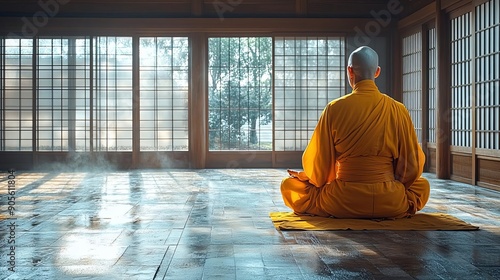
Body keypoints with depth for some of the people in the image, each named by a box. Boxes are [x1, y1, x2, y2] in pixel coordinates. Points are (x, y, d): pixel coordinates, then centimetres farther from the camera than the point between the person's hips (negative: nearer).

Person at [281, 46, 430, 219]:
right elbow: (412, 164, 5)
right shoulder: (398, 110, -1)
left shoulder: (335, 108, -6)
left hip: (342, 204, -2)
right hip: (391, 206, 2)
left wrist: (304, 177, 21)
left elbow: (319, 161, -1)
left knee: (288, 185, 19)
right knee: (422, 185, 33)